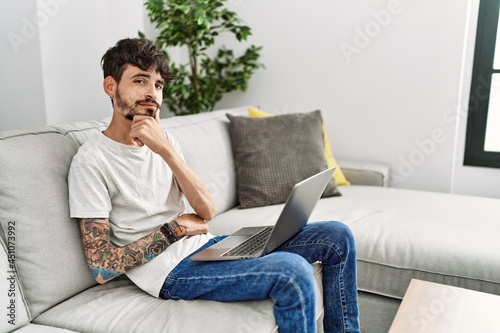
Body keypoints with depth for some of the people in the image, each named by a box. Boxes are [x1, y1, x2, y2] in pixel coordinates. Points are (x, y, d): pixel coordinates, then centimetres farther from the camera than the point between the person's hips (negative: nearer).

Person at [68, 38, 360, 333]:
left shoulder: (164, 141, 12)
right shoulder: (91, 161, -8)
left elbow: (207, 211, -3)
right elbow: (102, 269, -12)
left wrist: (165, 150, -14)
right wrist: (176, 228, -9)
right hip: (171, 270, -7)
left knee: (337, 236, -1)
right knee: (293, 272, -31)